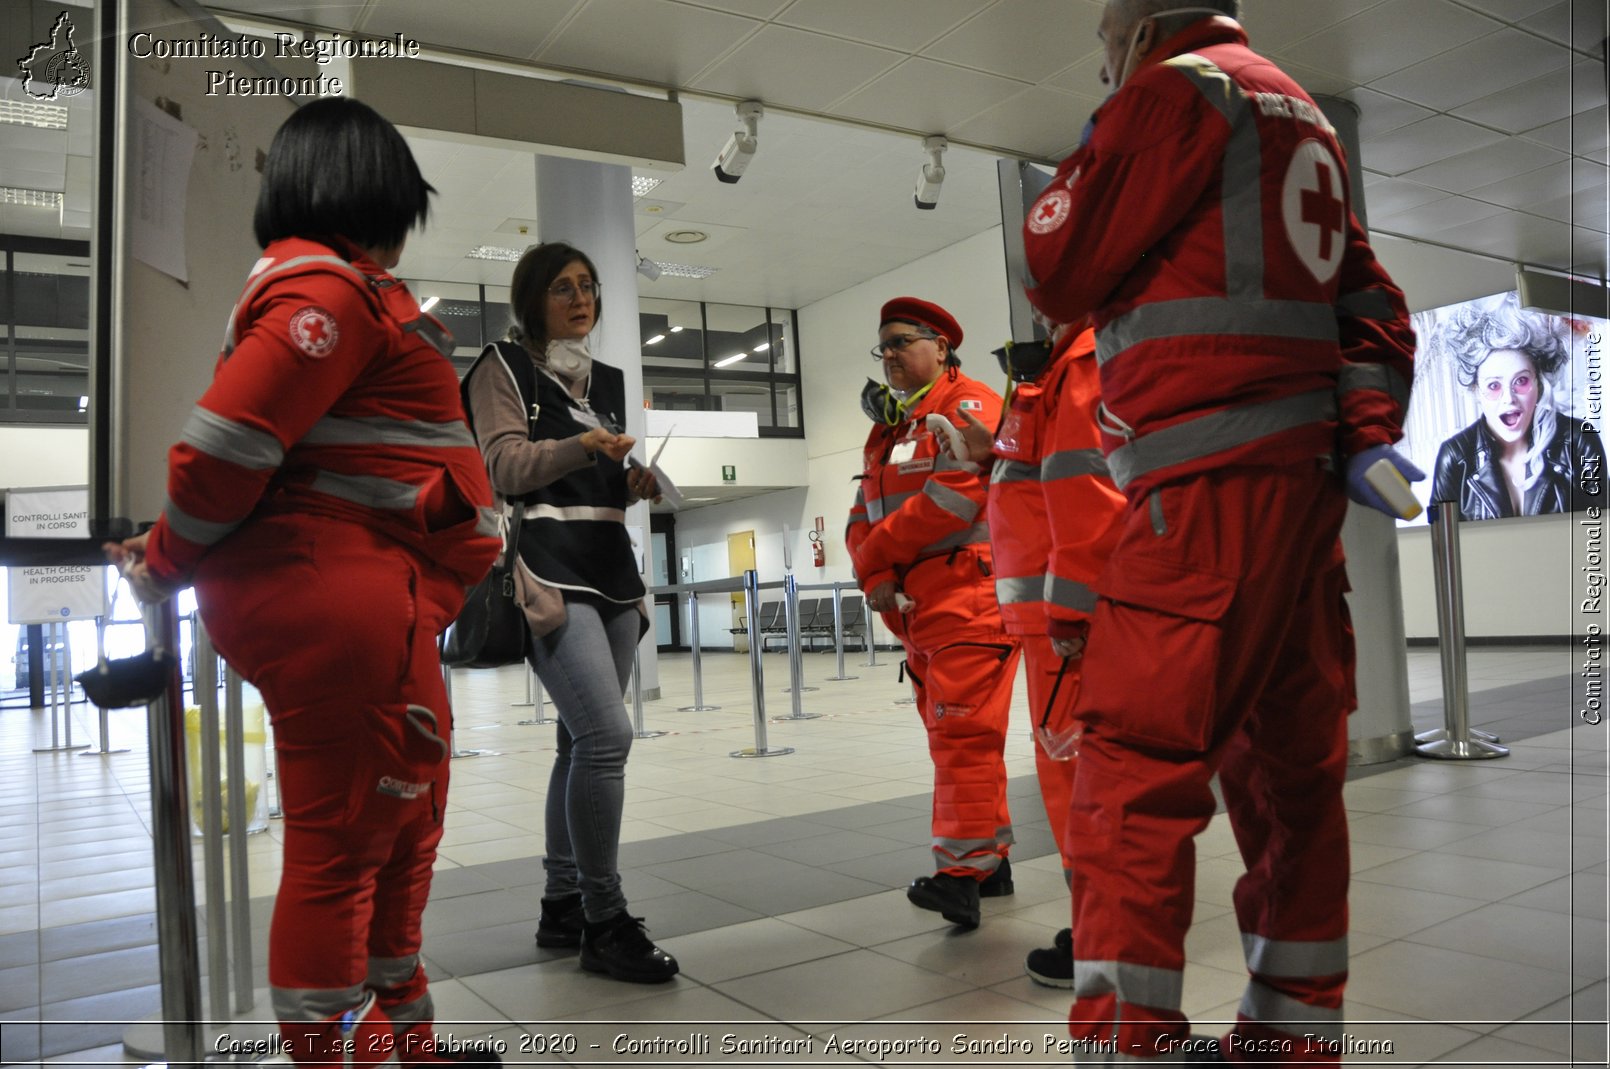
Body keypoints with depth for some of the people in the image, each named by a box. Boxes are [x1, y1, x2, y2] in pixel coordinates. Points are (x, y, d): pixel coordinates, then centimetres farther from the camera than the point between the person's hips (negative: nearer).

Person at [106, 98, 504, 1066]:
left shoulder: (333, 287, 20)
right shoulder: (332, 290, -13)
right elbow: (227, 443, -19)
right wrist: (165, 570, -5)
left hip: (380, 603, 11)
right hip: (339, 598, -11)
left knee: (403, 821, 19)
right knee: (343, 841, 0)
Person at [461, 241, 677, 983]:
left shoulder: (608, 380, 22)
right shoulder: (504, 367, 4)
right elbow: (506, 467, -7)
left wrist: (637, 482, 4)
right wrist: (581, 447, -23)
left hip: (611, 571, 7)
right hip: (549, 573, -7)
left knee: (583, 741, 7)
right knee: (607, 734, -18)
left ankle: (562, 906, 18)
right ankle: (604, 922, -9)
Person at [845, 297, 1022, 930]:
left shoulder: (969, 407, -4)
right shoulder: (885, 431, 23)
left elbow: (953, 497, -18)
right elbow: (862, 520, 15)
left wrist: (876, 553, -8)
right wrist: (877, 579, -5)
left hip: (968, 597, -9)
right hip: (913, 609, 9)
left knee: (963, 734, -13)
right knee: (950, 735, 12)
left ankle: (963, 872, -10)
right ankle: (990, 858, 23)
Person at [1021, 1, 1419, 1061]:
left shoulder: (1177, 88, -1)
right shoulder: (1301, 114, 25)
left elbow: (1060, 274, -2)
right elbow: (1374, 308, 19)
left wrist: (1083, 171, 16)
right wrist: (1369, 434, 9)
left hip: (1213, 481, -9)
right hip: (1304, 473, 9)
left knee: (1137, 753, -10)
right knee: (1291, 756, 12)